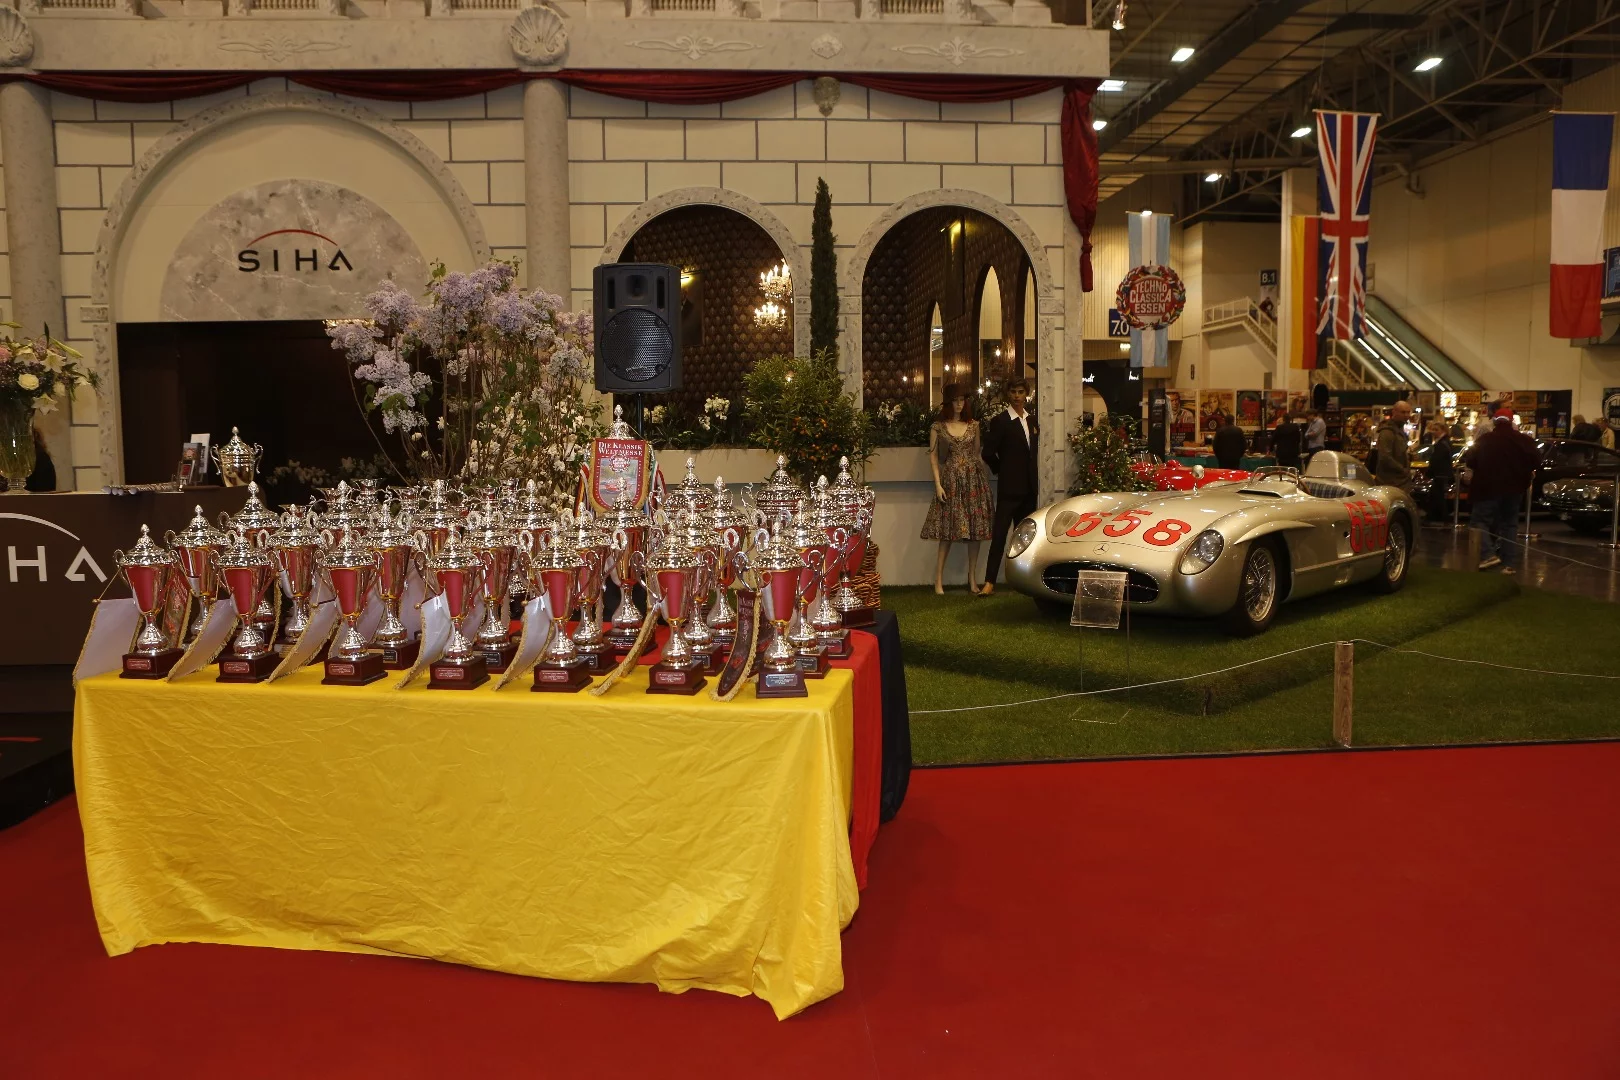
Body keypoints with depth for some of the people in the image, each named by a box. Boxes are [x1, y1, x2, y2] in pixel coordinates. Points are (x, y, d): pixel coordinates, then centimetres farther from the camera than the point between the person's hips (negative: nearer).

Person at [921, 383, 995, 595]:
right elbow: (933, 456, 1)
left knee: (975, 529, 0)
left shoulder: (973, 425, 10)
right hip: (950, 480, -2)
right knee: (948, 530, -5)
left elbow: (978, 454, 13)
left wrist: (986, 477, 7)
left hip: (973, 480, 2)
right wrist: (938, 484, -7)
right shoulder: (938, 427, 3)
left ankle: (972, 579, 8)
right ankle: (939, 579, -1)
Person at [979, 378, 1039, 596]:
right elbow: (989, 453, -8)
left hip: (1028, 488, 6)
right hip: (1009, 488, -6)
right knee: (999, 534, -8)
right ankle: (989, 582, -8)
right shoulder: (1000, 421, -6)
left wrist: (1032, 476, 9)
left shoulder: (1032, 421, 13)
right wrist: (1003, 471, 2)